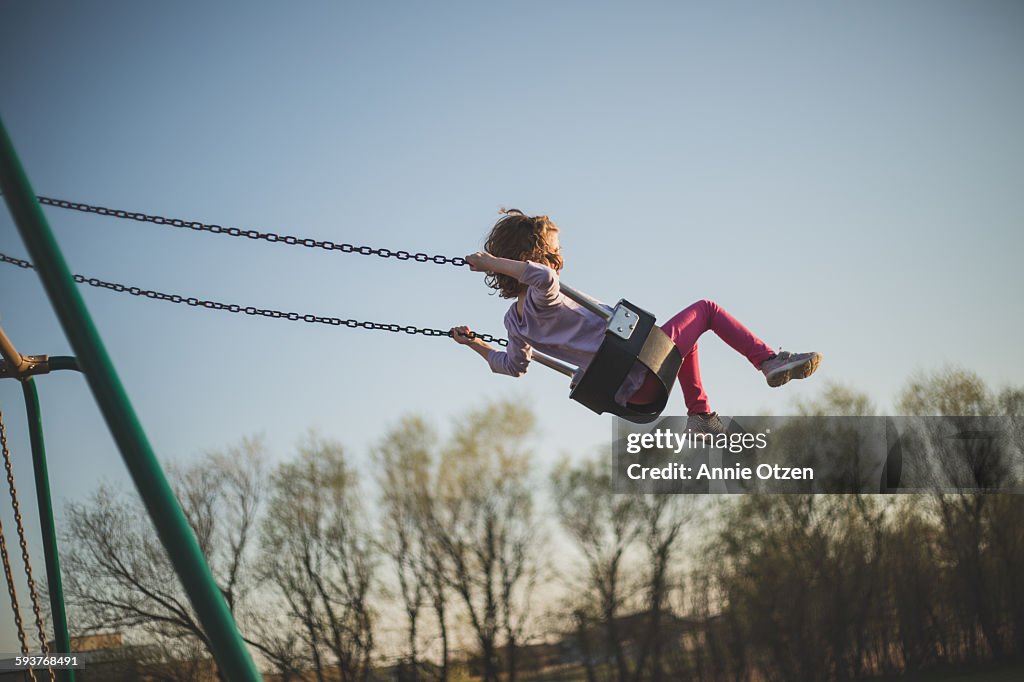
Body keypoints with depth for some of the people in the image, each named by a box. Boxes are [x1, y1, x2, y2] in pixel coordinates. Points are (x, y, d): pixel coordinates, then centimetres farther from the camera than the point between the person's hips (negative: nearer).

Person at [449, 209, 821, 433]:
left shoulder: (515, 319, 3)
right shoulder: (542, 302, -24)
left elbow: (512, 365, 19)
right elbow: (544, 276, -48)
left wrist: (475, 343, 25)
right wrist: (493, 262, -39)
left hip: (624, 391, 10)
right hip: (640, 372, -9)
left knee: (684, 336, 35)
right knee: (705, 308, 6)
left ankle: (701, 415, 35)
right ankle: (770, 361, 3)